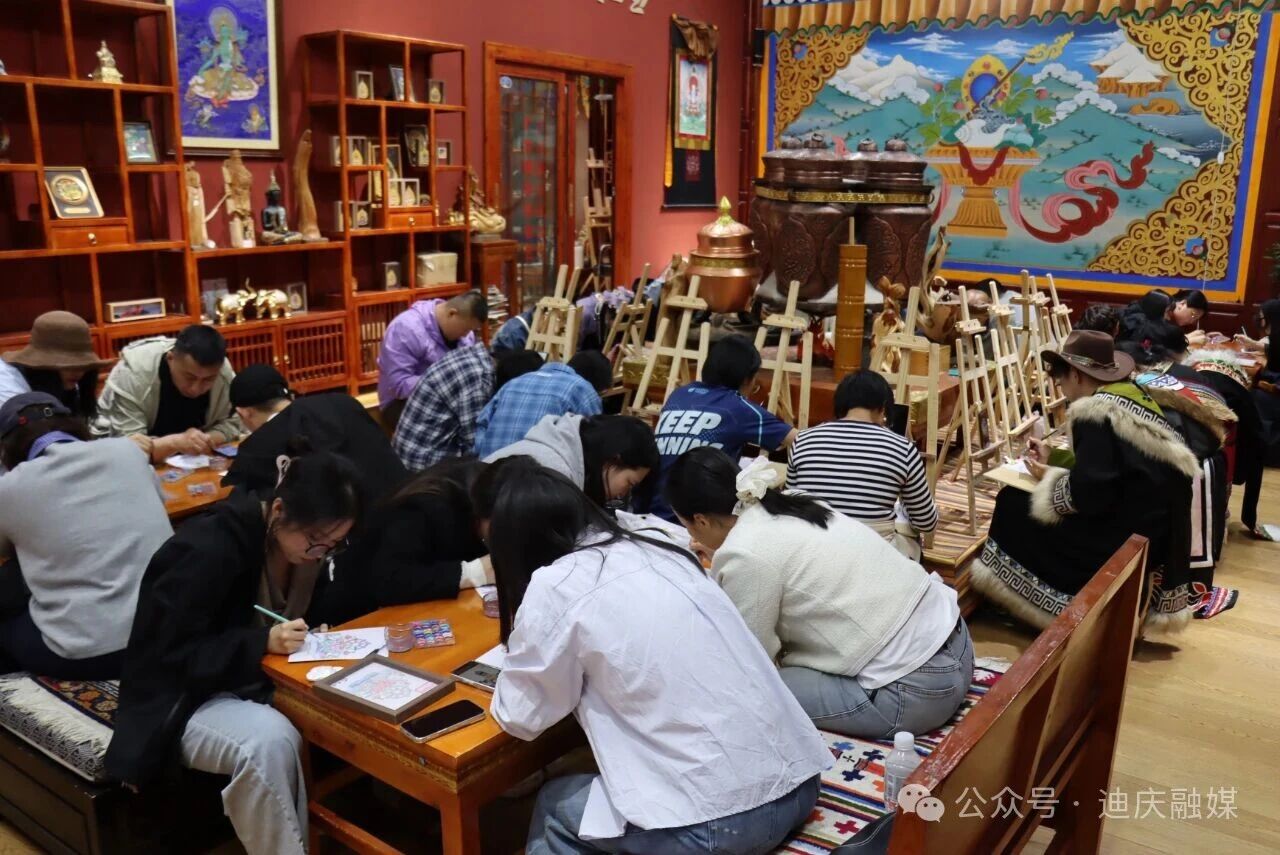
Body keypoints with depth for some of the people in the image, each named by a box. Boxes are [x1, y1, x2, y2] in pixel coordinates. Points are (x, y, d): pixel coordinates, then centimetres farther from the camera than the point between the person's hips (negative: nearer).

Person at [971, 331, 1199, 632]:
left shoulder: (1096, 411, -20)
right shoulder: (1130, 395, 9)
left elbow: (1088, 495, -24)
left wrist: (1048, 478, -6)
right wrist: (1053, 458, 18)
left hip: (1129, 534, -10)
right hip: (1158, 527, 10)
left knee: (1013, 505, -2)